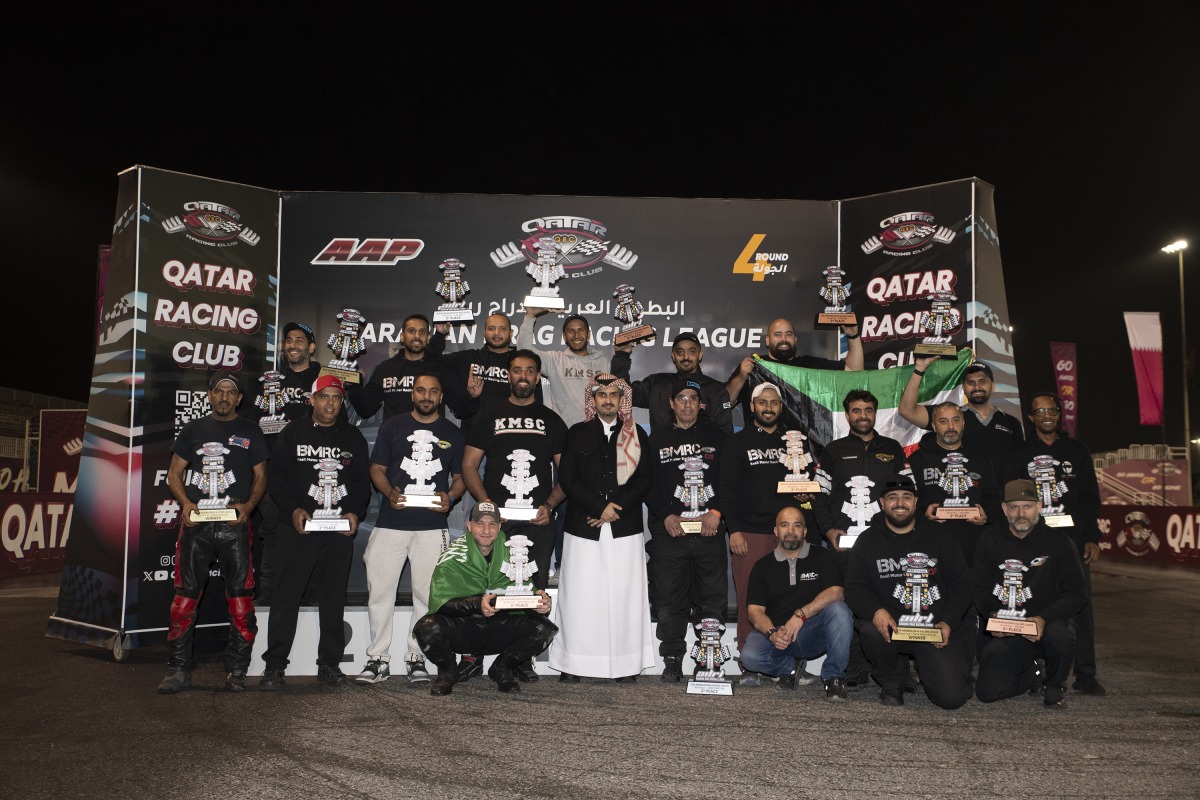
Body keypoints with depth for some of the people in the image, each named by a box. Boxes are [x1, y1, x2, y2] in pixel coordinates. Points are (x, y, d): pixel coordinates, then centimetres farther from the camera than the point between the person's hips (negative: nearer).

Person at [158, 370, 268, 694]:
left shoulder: (250, 431, 12)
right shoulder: (194, 429, 14)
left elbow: (260, 477, 11)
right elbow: (174, 473, 13)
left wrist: (248, 505, -8)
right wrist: (185, 503, -6)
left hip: (235, 525, -1)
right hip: (195, 522, 1)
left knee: (240, 595, -3)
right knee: (185, 594, 0)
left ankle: (236, 670, 6)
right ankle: (179, 668, 8)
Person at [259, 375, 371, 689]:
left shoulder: (353, 437, 14)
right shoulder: (293, 433, 7)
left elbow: (362, 480, 13)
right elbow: (275, 476, 3)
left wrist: (355, 512, -4)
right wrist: (293, 509, -11)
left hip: (340, 533, 2)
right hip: (299, 530, -2)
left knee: (334, 599, 6)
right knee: (287, 596, -4)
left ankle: (329, 664, 15)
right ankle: (274, 666, 3)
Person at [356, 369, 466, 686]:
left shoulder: (453, 433, 11)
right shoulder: (392, 427, 10)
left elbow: (460, 476, 14)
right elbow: (377, 469, 9)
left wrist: (450, 497, -7)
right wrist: (389, 493, -10)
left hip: (433, 526, 0)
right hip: (391, 523, 0)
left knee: (428, 594, 2)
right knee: (380, 591, 0)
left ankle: (416, 657, 14)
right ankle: (378, 658, 11)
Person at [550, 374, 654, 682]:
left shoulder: (637, 435, 12)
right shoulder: (577, 434, 9)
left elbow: (644, 480, 5)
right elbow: (568, 480, 1)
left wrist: (616, 508, -8)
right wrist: (600, 506, -10)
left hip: (625, 528, 1)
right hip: (584, 528, 0)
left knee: (625, 594, 0)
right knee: (580, 595, -1)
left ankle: (626, 664, 8)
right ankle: (574, 663, 7)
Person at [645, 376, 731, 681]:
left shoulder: (717, 437, 12)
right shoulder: (657, 440, 12)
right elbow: (647, 484, 6)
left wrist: (716, 511, -6)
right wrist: (665, 516, -6)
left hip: (710, 530, 0)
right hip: (670, 531, 0)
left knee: (712, 597, 1)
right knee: (671, 599, 1)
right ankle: (672, 660, 11)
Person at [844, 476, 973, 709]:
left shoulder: (940, 537, 9)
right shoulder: (868, 541, 6)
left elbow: (962, 584, 7)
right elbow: (854, 587, -1)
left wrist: (948, 622, -9)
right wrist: (875, 611, -23)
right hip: (891, 622, 0)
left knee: (952, 696, -16)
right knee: (872, 630, -36)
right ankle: (892, 681, -3)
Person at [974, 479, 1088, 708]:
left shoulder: (1057, 542, -3)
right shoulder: (990, 541, 2)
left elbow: (1077, 594, -5)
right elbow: (980, 590, 6)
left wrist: (1044, 619, -21)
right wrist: (993, 615, -15)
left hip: (1050, 623, -1)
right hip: (1004, 633, 2)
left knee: (1059, 636, -39)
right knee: (988, 691, -16)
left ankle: (1054, 685, -2)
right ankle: (1035, 674, 19)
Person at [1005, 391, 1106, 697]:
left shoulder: (1076, 450, 13)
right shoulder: (1020, 453, 8)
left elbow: (1091, 497, 11)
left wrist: (1092, 538, 2)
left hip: (1073, 538, 1)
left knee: (1081, 605, -1)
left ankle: (1085, 674, 5)